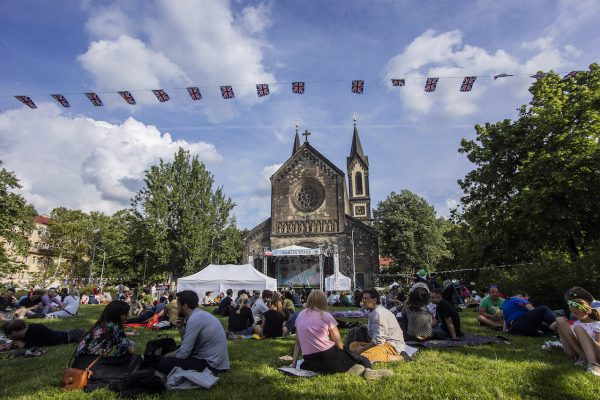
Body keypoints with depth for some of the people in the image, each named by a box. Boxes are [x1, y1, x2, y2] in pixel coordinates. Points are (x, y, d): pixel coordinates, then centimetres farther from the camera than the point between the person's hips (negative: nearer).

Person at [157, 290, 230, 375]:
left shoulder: (195, 319, -21)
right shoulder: (200, 314, 8)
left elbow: (184, 353, -17)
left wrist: (171, 356, 2)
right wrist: (173, 353, 9)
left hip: (211, 364, -10)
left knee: (163, 364, -11)